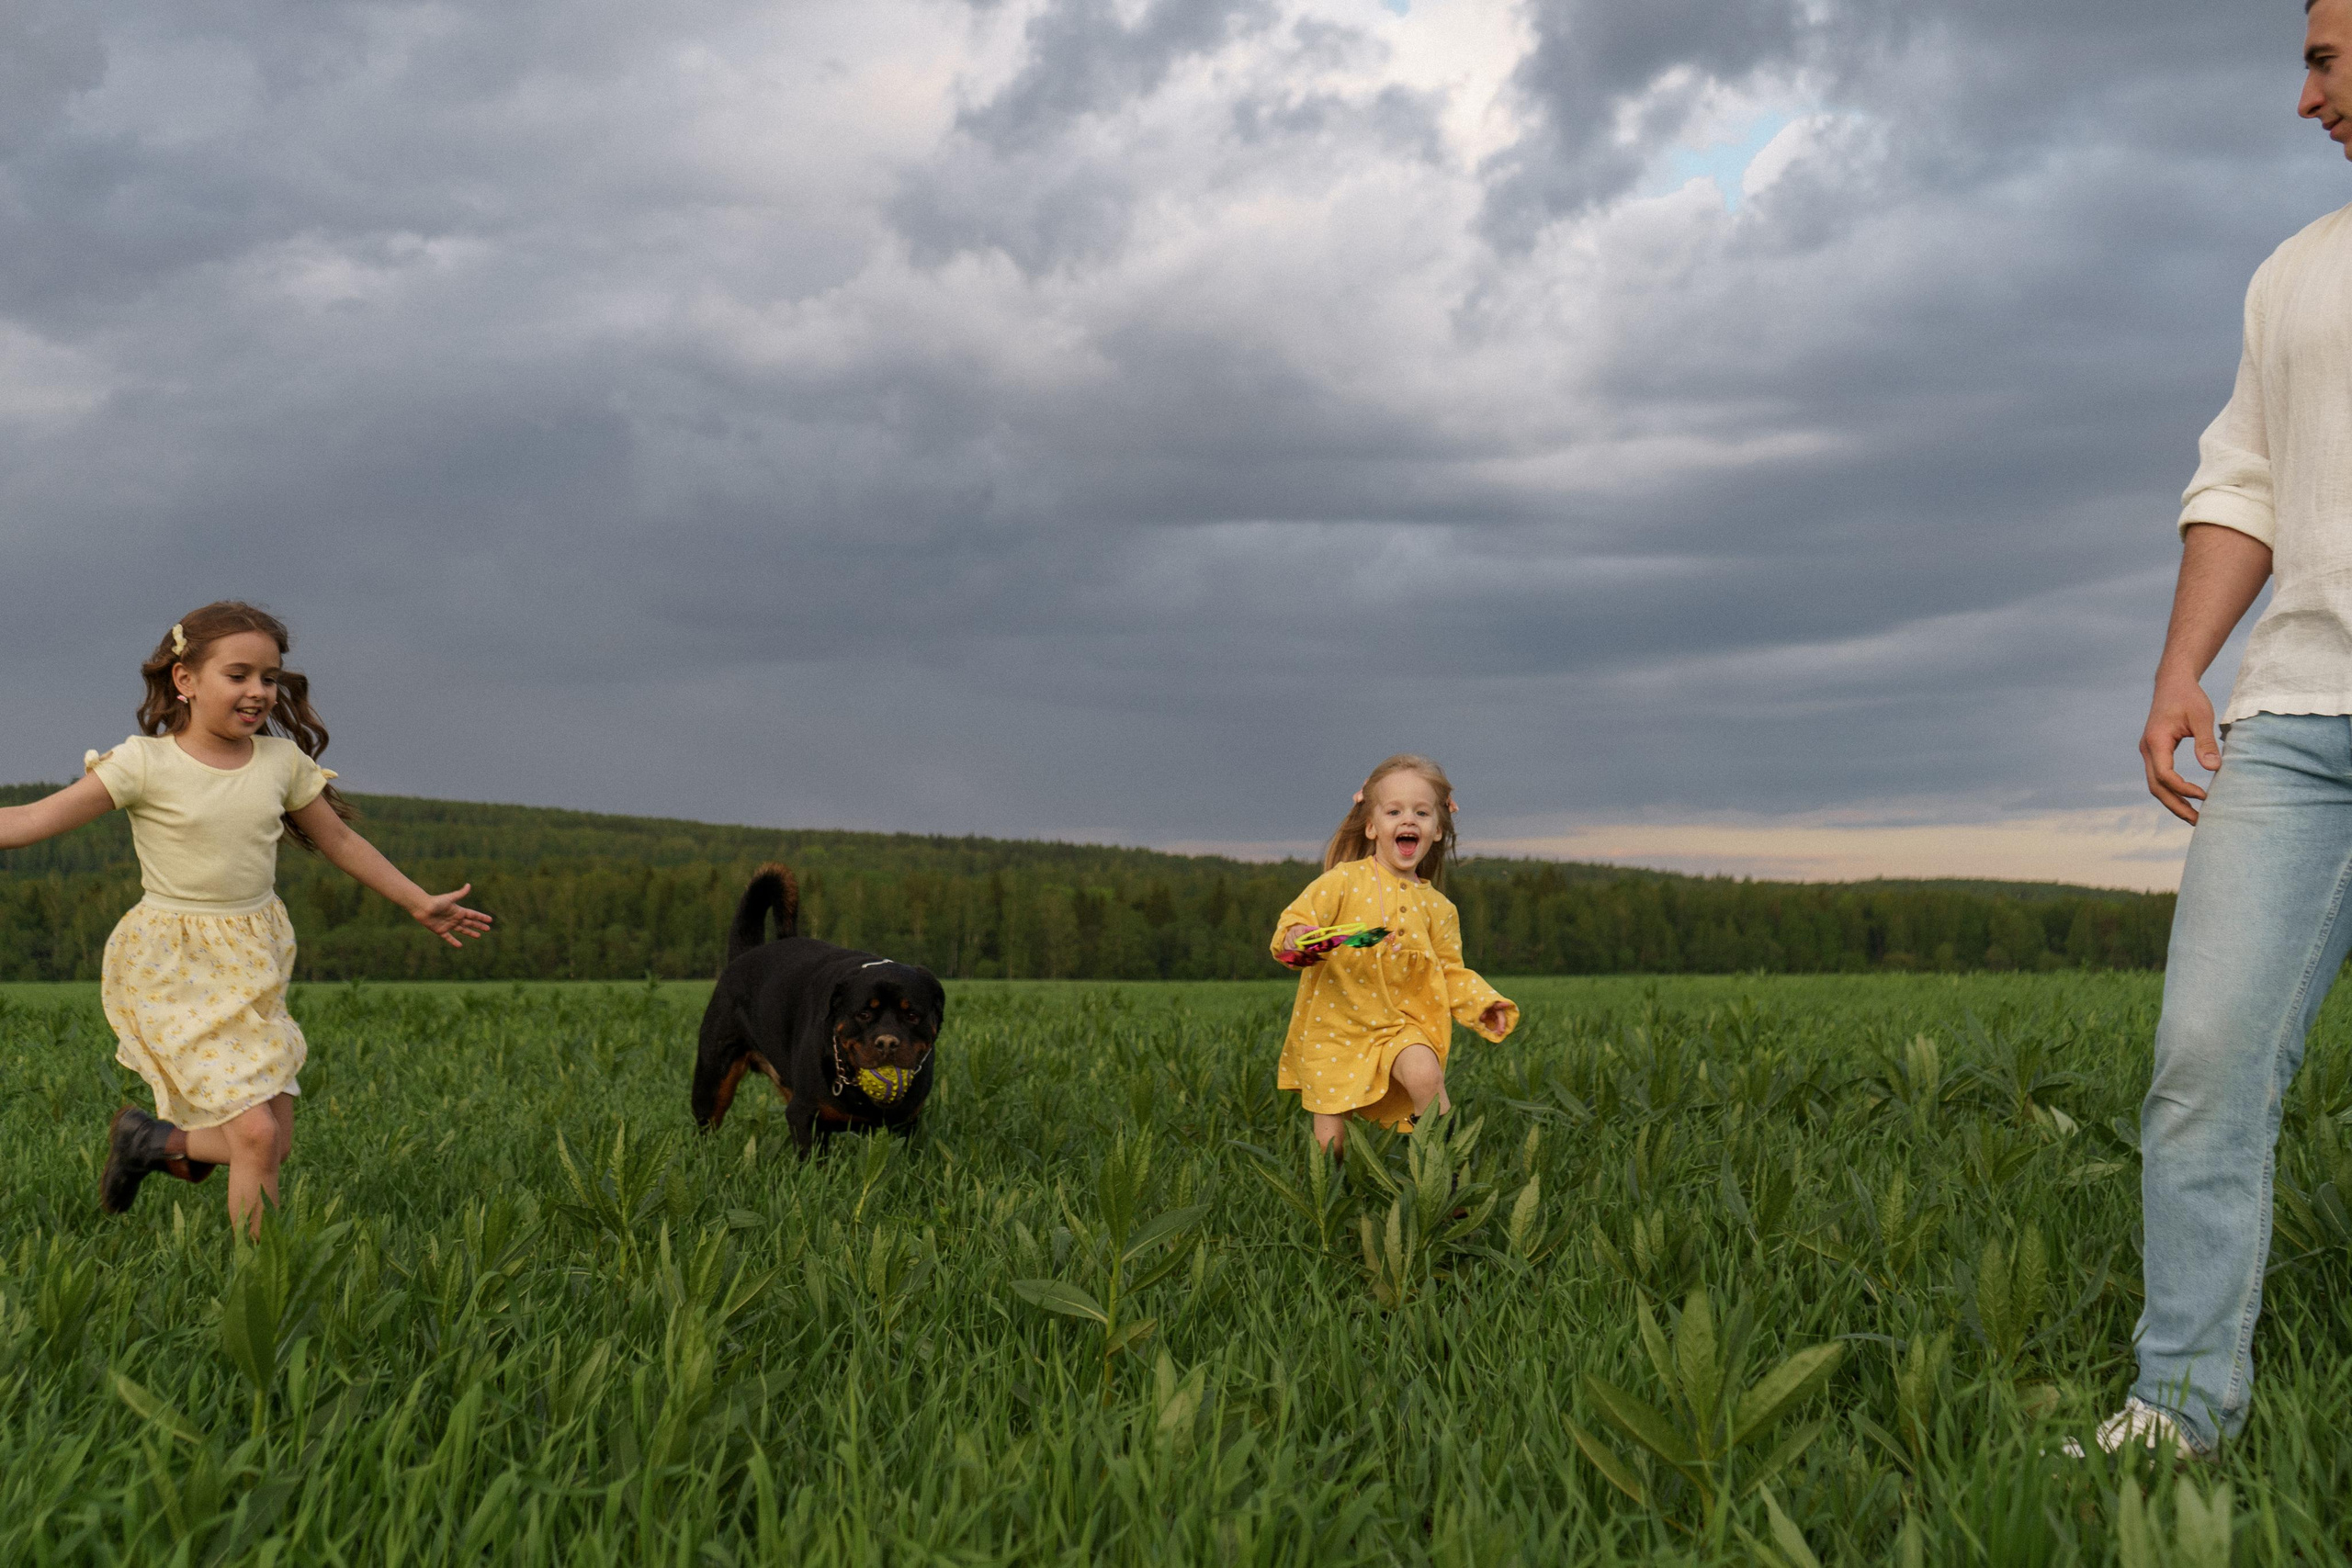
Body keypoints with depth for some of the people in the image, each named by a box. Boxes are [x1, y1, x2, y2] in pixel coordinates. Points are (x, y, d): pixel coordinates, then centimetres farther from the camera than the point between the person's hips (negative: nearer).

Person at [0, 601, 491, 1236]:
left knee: (275, 1143, 3)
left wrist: (420, 903, 21)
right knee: (256, 1132, -16)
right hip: (172, 973, -5)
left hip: (251, 967, 5)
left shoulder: (283, 761, 1)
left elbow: (339, 839, 15)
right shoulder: (146, 763, -11)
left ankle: (153, 1139, 28)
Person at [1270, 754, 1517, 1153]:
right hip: (1332, 1030, -2)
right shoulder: (1343, 881, -6)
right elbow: (1294, 922, -11)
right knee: (1330, 1144, -2)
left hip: (1399, 1027, 2)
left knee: (1425, 1073, -31)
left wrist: (1485, 1004, -4)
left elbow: (1451, 973, 13)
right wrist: (1296, 938, -34)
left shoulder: (1436, 907, 6)